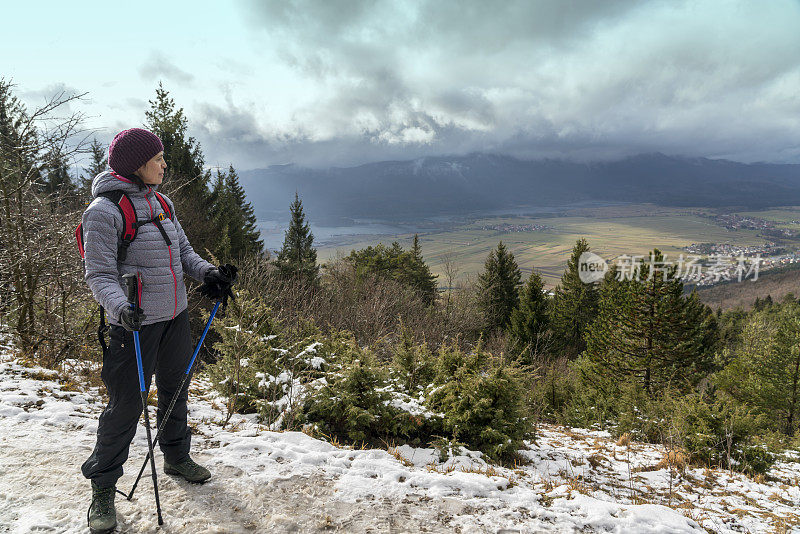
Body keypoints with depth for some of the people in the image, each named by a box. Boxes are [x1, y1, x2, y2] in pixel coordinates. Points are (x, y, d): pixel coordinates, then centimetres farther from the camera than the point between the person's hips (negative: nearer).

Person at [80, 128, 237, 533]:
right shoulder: (104, 210, -15)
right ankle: (103, 488, 21)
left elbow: (183, 252, 12)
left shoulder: (161, 203, 7)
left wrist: (207, 273, -7)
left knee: (176, 390, 20)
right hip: (136, 324, -7)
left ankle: (176, 457, 42)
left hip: (175, 317, 7)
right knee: (126, 405, 1)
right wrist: (120, 307, -34)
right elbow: (100, 274, -16)